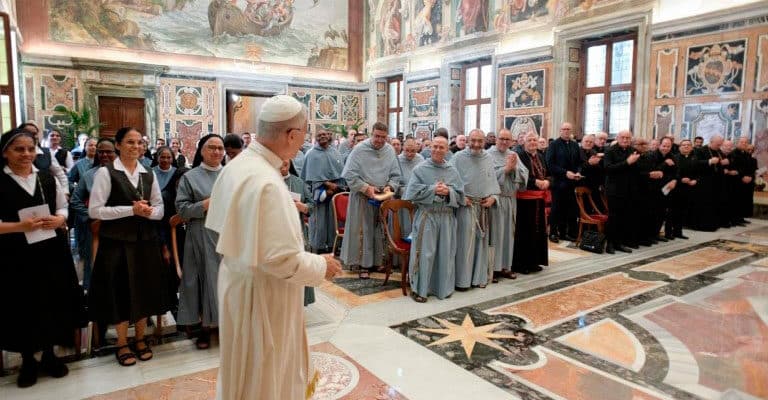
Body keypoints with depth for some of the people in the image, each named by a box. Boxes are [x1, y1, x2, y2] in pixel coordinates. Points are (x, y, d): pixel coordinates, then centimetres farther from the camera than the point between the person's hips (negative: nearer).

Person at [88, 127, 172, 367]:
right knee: (121, 292, 5)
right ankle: (122, 344, 23)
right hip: (117, 242, -4)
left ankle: (140, 339, 28)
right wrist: (131, 209, -17)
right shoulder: (106, 172, -6)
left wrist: (149, 211, -12)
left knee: (144, 290, 11)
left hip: (145, 241, 4)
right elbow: (94, 210, -11)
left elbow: (160, 209, 10)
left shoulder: (149, 174, 8)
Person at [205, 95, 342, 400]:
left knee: (246, 369, 29)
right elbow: (279, 258, -30)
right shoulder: (267, 182, -30)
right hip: (261, 292, -9)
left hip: (237, 277, 9)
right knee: (263, 375, 14)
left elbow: (223, 224, 10)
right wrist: (321, 266, -14)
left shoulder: (236, 165, 0)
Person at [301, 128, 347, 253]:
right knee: (319, 221, -2)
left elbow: (342, 173, 6)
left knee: (333, 220, 7)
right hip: (319, 191, -4)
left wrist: (336, 187, -7)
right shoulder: (312, 154, -2)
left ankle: (332, 245, 17)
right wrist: (328, 184, -14)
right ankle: (318, 247, 7)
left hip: (335, 191, 4)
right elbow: (313, 175, -8)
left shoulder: (335, 152, 9)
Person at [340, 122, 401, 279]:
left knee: (380, 230, 11)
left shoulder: (390, 151, 2)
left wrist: (389, 187, -10)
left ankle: (378, 260, 23)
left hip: (383, 197, 4)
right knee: (364, 230, 2)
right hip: (363, 197, -4)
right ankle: (364, 264, 10)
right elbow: (349, 174, -10)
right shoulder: (359, 149, -9)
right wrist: (366, 187, -18)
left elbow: (395, 175, 9)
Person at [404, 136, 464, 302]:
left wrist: (448, 191, -13)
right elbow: (413, 190, -8)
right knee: (425, 253, -2)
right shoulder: (420, 168, 0)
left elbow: (460, 193, 6)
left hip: (447, 217, 3)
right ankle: (419, 288, 8)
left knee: (445, 253, 8)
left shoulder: (453, 171, 9)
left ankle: (443, 287, 22)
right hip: (426, 216, -3)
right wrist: (433, 189, -15)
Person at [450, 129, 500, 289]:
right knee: (465, 243, -2)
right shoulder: (459, 157, -6)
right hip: (465, 206, -5)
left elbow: (493, 181, 14)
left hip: (484, 206, 5)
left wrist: (493, 197, -1)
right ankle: (462, 280, 8)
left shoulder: (488, 158, 8)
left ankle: (479, 277, 23)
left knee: (482, 241, 11)